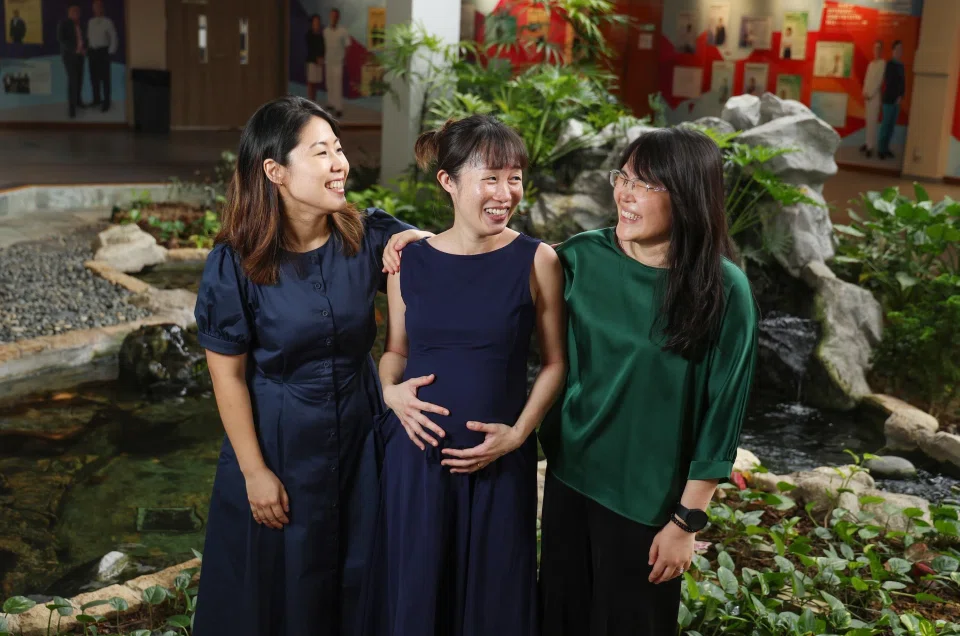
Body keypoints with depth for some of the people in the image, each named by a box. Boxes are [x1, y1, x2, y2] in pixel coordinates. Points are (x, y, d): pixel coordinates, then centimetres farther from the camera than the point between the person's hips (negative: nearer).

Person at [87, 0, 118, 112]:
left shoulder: (107, 22, -4)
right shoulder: (90, 22, 11)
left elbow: (114, 38, -5)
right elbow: (89, 37, 13)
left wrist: (110, 52, -10)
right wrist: (87, 50, 6)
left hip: (103, 51, -5)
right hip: (92, 52, 5)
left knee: (105, 77, -3)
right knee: (94, 77, 9)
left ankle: (106, 102, 2)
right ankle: (97, 99, 21)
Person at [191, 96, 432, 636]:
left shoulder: (370, 236, -9)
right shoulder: (235, 263, -16)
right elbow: (228, 374, -11)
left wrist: (416, 240, -20)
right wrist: (254, 471, -10)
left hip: (359, 430, 3)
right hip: (278, 439, -3)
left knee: (357, 576, 19)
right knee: (278, 585, 15)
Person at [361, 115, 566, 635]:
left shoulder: (537, 261, -6)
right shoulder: (410, 260, -1)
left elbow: (555, 362, 1)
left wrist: (518, 433, -10)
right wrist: (391, 393, -8)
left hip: (498, 460, -1)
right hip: (414, 453, 1)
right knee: (412, 591, 14)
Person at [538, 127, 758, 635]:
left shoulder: (723, 290, -16)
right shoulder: (581, 257, -7)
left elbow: (721, 412, -11)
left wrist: (688, 519, -8)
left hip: (649, 495, -3)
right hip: (570, 474, 3)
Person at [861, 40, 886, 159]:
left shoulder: (883, 63, -8)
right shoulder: (871, 63, 16)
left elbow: (879, 81, -13)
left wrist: (870, 94, -14)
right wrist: (864, 93, 1)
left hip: (875, 95, -7)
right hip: (867, 95, 7)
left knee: (872, 121, -9)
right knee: (868, 121, 10)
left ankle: (871, 146, -9)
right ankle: (869, 143, 16)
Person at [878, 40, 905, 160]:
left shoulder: (901, 66, 13)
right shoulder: (890, 65, -11)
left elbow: (903, 83, 13)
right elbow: (889, 83, -14)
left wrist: (901, 97, 0)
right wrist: (896, 97, -10)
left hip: (896, 100, 8)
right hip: (889, 99, -8)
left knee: (891, 125, 10)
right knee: (886, 124, -4)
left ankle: (885, 148, 16)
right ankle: (881, 149, 2)